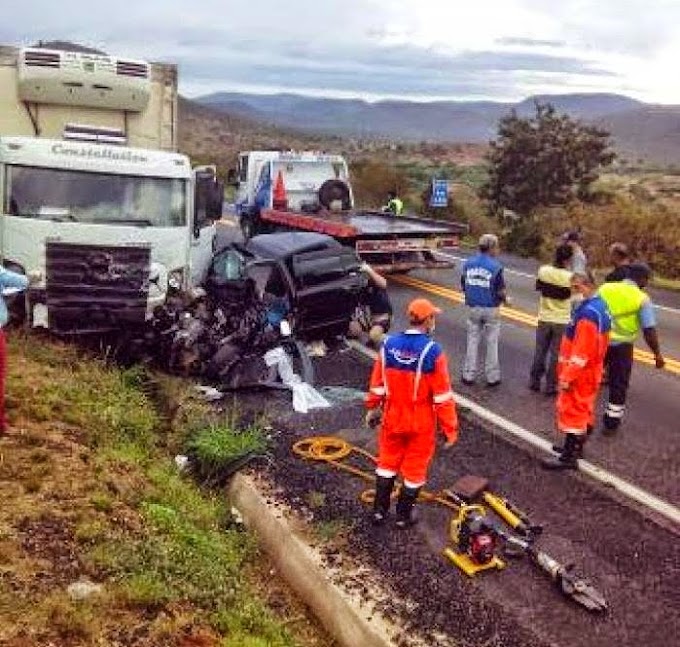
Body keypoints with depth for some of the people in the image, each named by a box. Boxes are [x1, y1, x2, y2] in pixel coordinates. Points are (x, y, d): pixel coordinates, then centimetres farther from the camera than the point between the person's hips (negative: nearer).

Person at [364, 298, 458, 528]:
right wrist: (450, 428, -8)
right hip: (421, 423, -3)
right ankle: (403, 516, 28)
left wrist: (373, 408, 16)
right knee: (414, 468, 14)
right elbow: (442, 395, -17)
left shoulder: (389, 344, -8)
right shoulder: (432, 351, -21)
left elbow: (377, 382, 1)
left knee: (388, 462, 21)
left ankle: (379, 510, 31)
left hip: (392, 418, 4)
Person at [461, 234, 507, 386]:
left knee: (472, 341, 12)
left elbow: (463, 286, 4)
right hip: (490, 309, -3)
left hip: (473, 308, 3)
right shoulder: (496, 266, -13)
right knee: (492, 343, 8)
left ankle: (469, 375, 15)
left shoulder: (468, 263, 0)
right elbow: (500, 291, -11)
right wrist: (504, 299, 10)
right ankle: (492, 377, 15)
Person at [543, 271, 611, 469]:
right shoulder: (600, 305, 7)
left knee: (572, 411, -1)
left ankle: (568, 457, 6)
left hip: (580, 373, -10)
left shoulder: (588, 313, -26)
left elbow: (581, 351, -27)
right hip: (591, 371, 10)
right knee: (584, 410, 20)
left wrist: (568, 376, -21)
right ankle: (576, 446, 35)